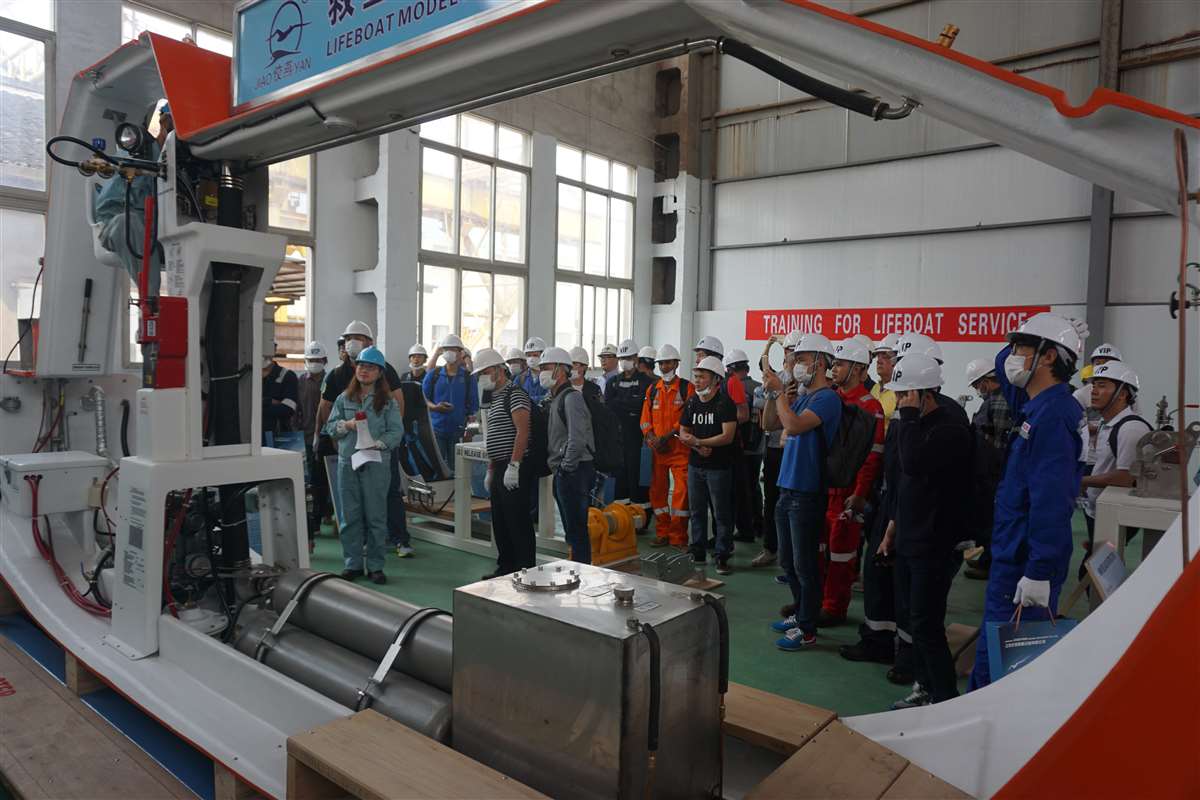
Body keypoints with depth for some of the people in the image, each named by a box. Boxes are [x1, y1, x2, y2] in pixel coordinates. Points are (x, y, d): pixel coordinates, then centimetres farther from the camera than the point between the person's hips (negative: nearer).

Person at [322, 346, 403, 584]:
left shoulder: (387, 401, 1)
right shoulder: (344, 398, 10)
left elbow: (396, 431, -4)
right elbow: (330, 427, 11)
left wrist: (377, 443, -20)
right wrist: (347, 425, -9)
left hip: (376, 464, -3)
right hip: (347, 463, 3)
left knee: (376, 516, 2)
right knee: (350, 516, 8)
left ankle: (375, 565, 13)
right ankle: (353, 563, 18)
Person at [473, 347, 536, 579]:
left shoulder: (515, 394, -10)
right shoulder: (495, 399, 20)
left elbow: (522, 431, -21)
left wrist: (513, 466, -24)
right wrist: (491, 471, 21)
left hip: (515, 470, -10)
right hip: (500, 470, 10)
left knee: (519, 523, -5)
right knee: (500, 523, 14)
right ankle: (505, 568, 24)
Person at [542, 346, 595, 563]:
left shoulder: (571, 397, -14)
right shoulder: (555, 398, 18)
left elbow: (577, 439, -23)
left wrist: (566, 467, -17)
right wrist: (554, 464, 12)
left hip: (572, 472, -10)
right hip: (562, 474, 10)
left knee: (577, 529, -6)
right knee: (572, 530, 16)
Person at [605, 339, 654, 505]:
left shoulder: (645, 381, 2)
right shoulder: (613, 382, 16)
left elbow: (640, 404, -10)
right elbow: (608, 406, 6)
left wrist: (618, 403, -5)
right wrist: (629, 409, -5)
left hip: (636, 434, -4)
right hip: (617, 434, 4)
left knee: (636, 471, -5)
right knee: (618, 471, 4)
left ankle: (637, 504, 2)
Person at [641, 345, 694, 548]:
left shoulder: (687, 388, 0)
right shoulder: (652, 390, 14)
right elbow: (645, 419, 11)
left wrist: (668, 436, -15)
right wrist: (652, 439, -6)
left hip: (680, 448, -5)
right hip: (657, 449, 5)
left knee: (681, 492, -6)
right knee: (657, 491, 8)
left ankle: (678, 537, 3)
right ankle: (662, 533, 19)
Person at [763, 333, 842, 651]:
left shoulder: (827, 398, -14)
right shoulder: (802, 396, 13)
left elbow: (795, 426, -27)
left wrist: (779, 391, -18)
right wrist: (772, 393, 9)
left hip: (807, 494, -9)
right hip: (787, 490, 9)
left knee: (805, 565, 1)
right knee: (788, 561, 19)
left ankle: (807, 629, 12)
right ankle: (800, 613, 34)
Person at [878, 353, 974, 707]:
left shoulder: (952, 429, -17)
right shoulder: (918, 426, 12)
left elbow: (913, 463, -32)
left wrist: (908, 416, -22)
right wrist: (895, 526, 22)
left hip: (933, 545, -9)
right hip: (908, 541, 9)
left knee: (927, 625, -5)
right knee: (917, 621, 16)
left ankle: (946, 700, 7)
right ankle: (926, 688, 28)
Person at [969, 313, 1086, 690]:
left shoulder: (1054, 415, -19)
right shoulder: (1035, 405, 10)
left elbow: (1050, 502, -25)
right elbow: (1004, 364, 28)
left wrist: (1039, 572, -25)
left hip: (1025, 563, -10)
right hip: (1011, 556, 10)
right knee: (991, 651, 17)